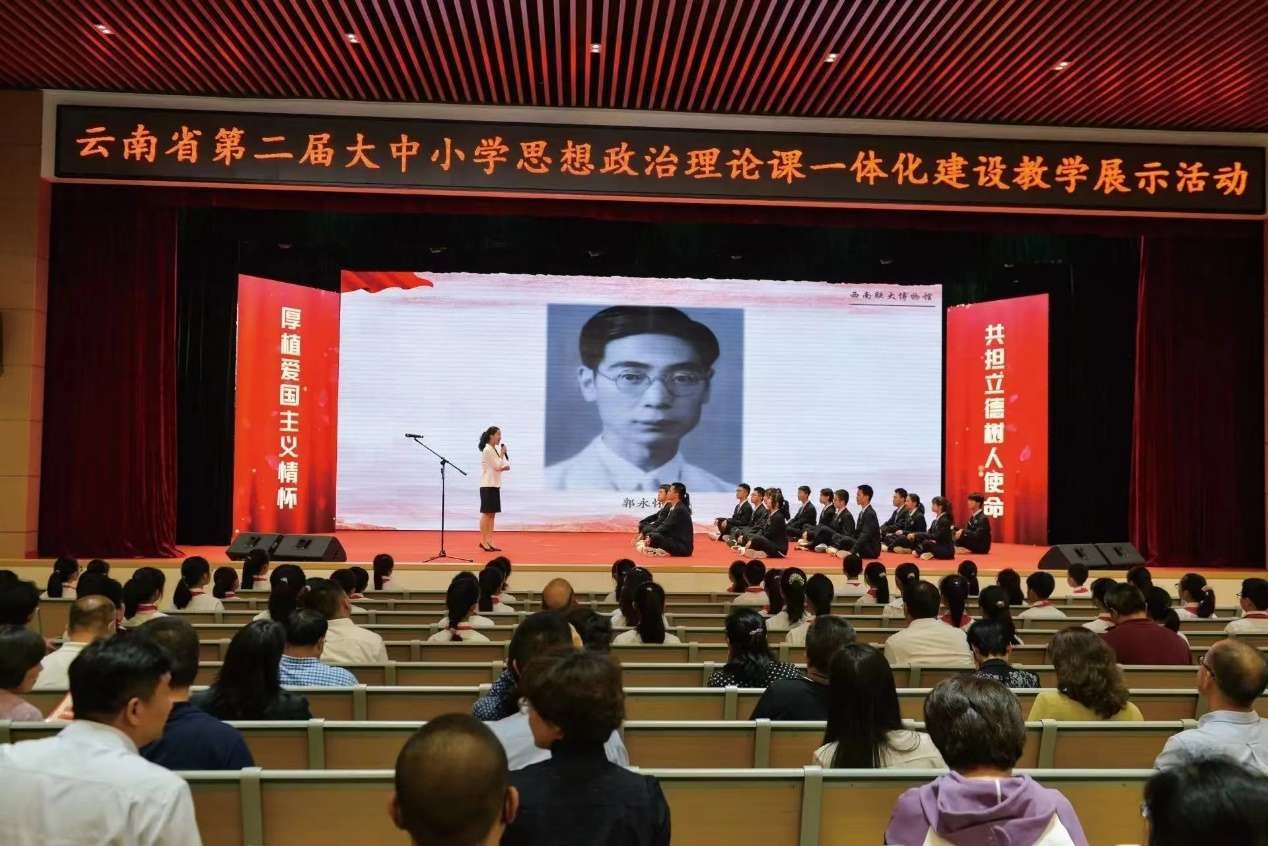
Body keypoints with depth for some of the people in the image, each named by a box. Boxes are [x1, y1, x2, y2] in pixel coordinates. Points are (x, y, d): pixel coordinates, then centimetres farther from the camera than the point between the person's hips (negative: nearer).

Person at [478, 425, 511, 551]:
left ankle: (489, 542, 11)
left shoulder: (496, 448, 12)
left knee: (492, 514, 8)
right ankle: (483, 541, 2)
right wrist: (502, 453, -8)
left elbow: (500, 466, 16)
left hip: (495, 484, 8)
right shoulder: (487, 450, -14)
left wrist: (504, 467, -5)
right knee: (486, 513, -3)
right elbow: (498, 466, -16)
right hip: (488, 485, -8)